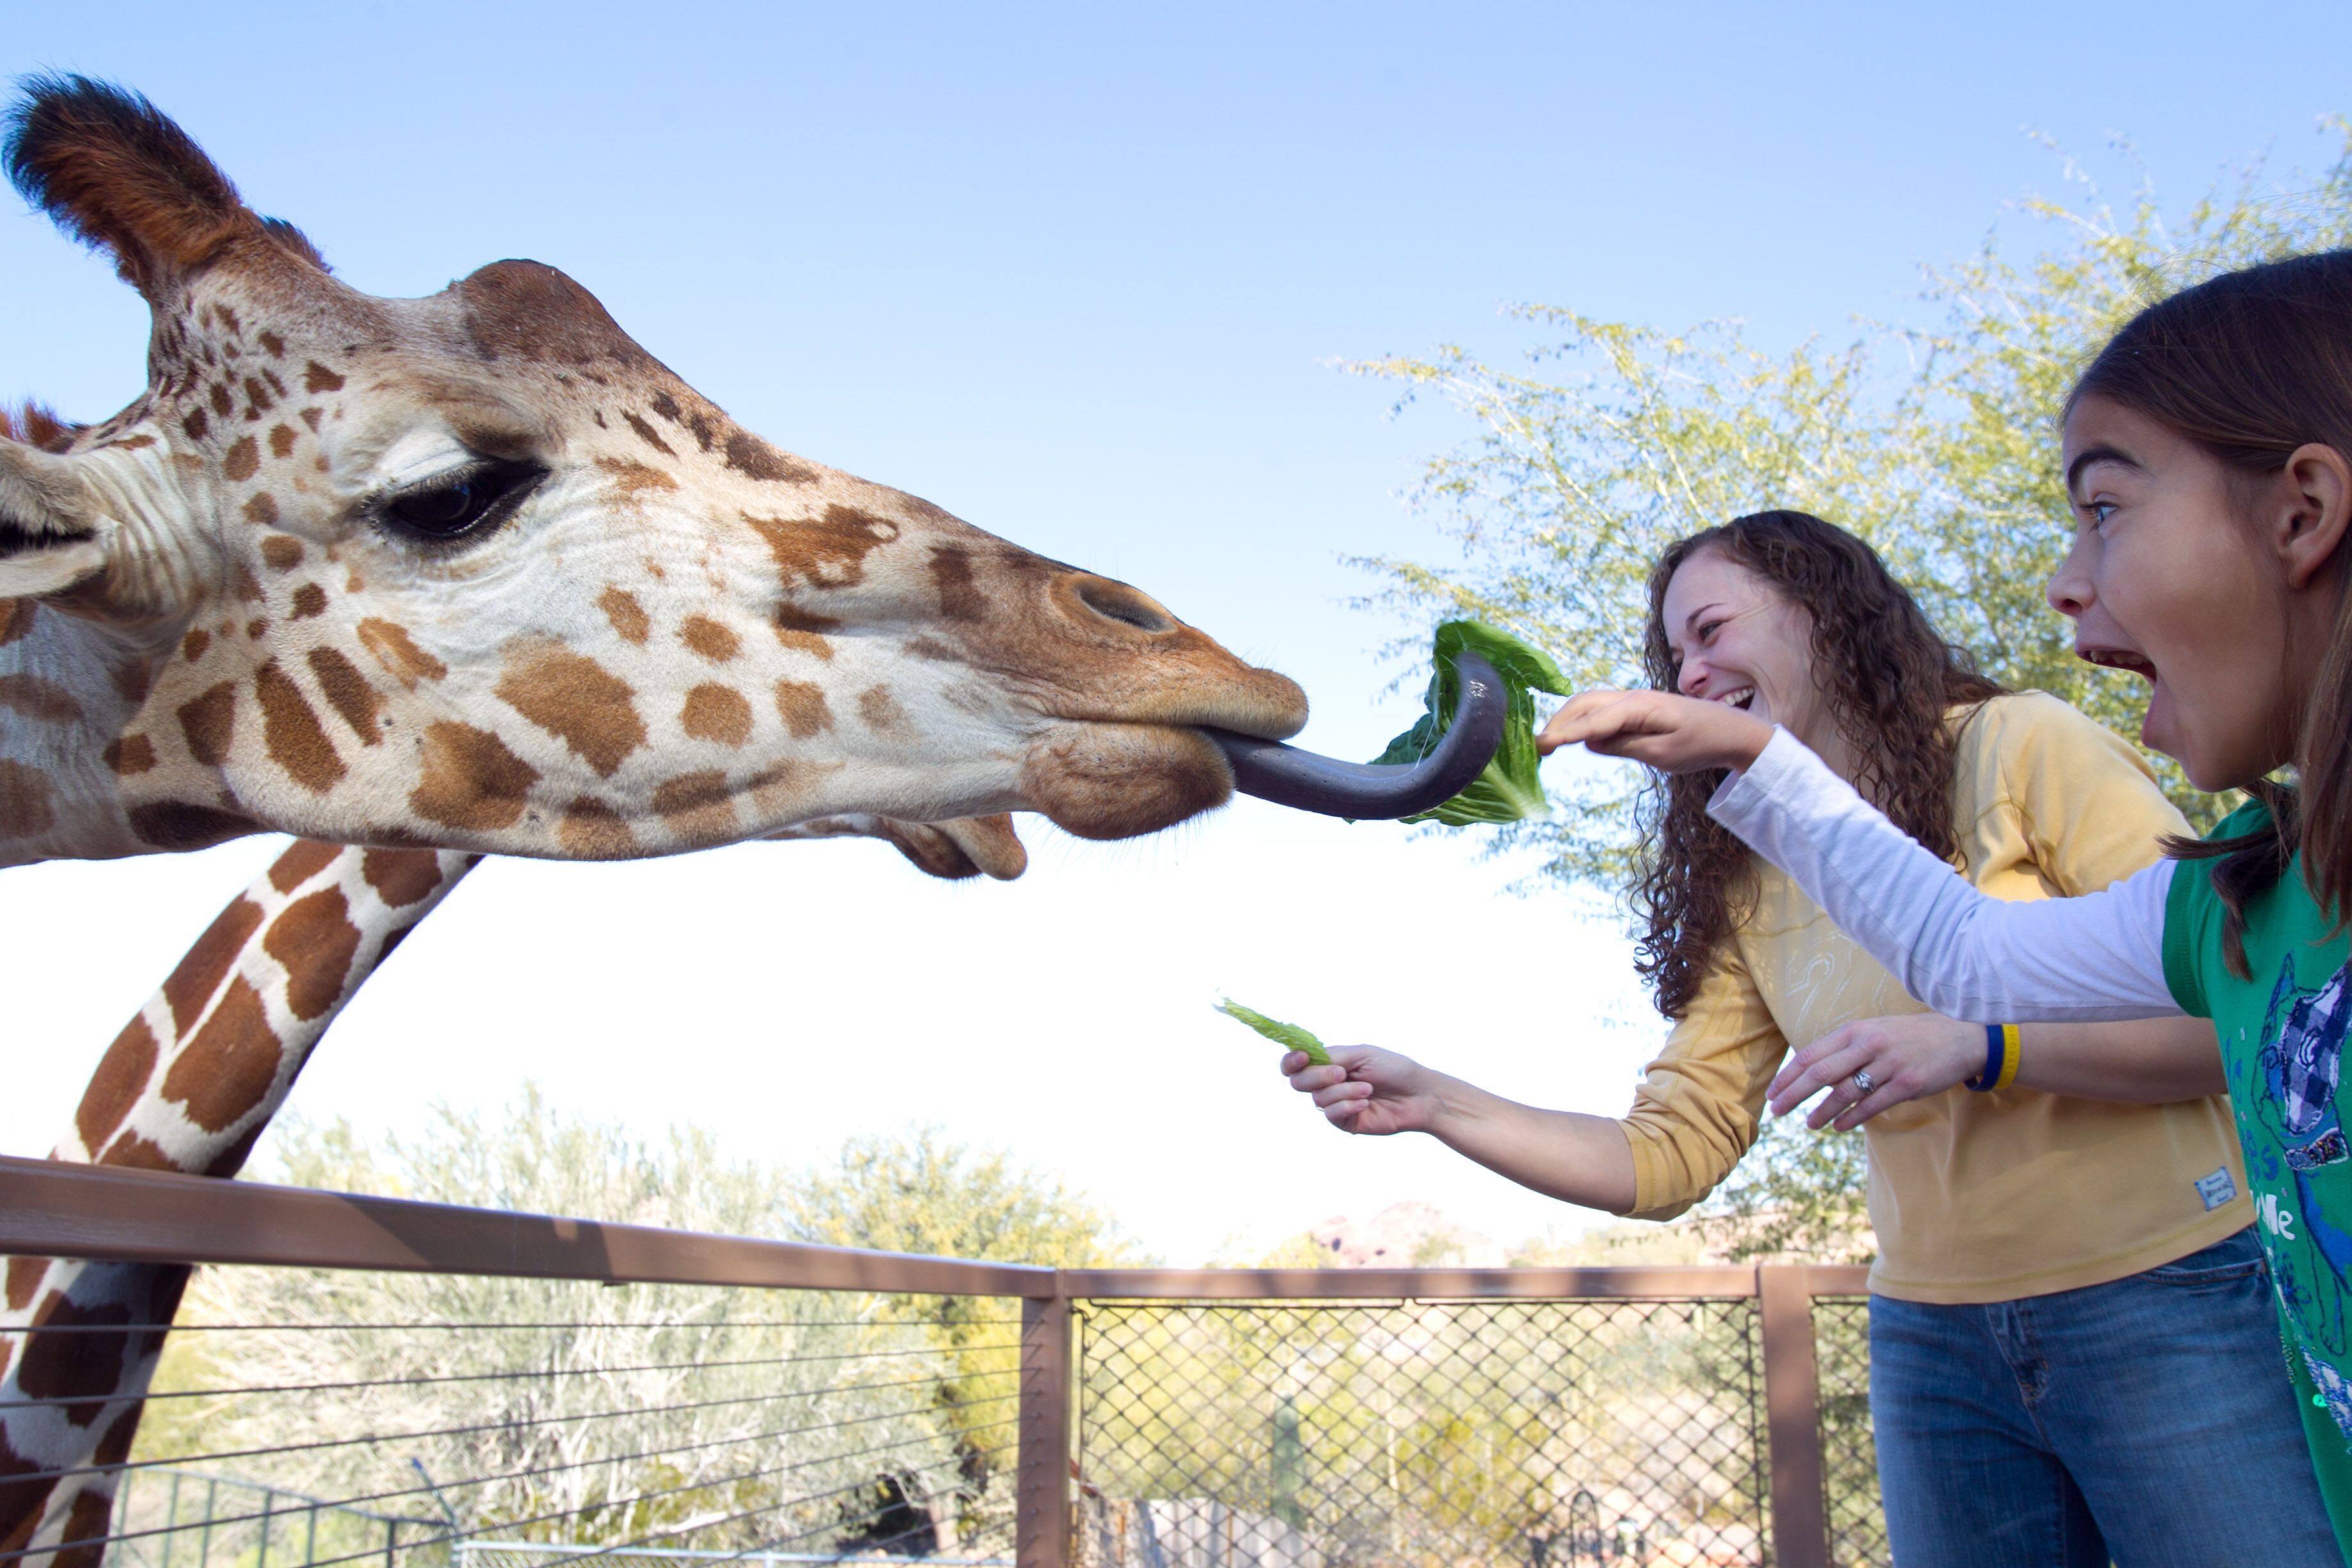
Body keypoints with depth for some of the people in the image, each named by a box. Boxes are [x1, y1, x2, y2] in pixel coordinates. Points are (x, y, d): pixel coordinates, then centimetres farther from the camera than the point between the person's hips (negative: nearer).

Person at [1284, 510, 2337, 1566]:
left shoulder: (2022, 747, -7)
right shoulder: (1748, 888, 6)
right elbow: (1671, 1155, 1)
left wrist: (1973, 1043, -24)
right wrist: (1435, 1104, -9)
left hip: (2166, 1308, -4)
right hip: (1935, 1346, 4)